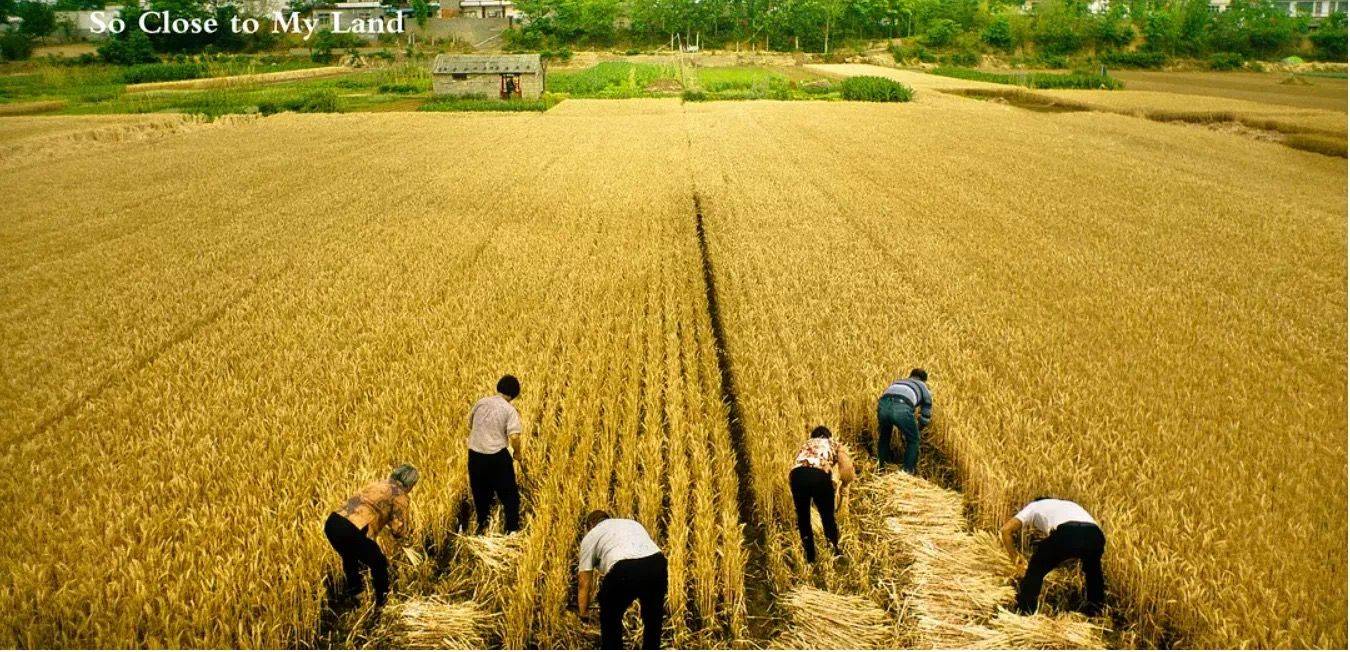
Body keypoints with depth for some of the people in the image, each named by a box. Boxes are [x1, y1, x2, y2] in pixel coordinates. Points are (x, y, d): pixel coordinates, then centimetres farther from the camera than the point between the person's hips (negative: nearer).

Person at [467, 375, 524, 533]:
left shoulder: (481, 402, 5)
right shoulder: (510, 410, -10)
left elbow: (470, 424, 19)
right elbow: (514, 437, -20)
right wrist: (517, 452, -1)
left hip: (475, 454, 5)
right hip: (497, 456, -5)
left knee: (480, 493, 22)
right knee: (509, 494, 12)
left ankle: (482, 526, 34)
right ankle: (512, 529, 15)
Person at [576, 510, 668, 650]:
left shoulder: (591, 536, 25)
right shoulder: (633, 523, 38)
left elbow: (584, 583, 23)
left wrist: (582, 614, 35)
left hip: (624, 570, -4)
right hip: (657, 563, 4)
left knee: (610, 618, 23)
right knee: (653, 617, 29)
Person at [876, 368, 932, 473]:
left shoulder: (897, 381, 43)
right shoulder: (923, 386, 34)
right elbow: (926, 415, 36)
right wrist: (918, 428, 54)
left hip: (883, 405, 4)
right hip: (902, 408, -4)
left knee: (883, 436, 33)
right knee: (913, 440, 24)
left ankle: (880, 466, 39)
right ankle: (909, 470, 28)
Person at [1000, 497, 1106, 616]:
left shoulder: (1033, 506, 34)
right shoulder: (1069, 505, 46)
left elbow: (1006, 529, 21)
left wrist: (1014, 558, 33)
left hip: (1066, 534, -5)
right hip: (1096, 534, 5)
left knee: (1035, 571, 19)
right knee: (1093, 568, 38)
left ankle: (1024, 614, 19)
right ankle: (1095, 610, 42)